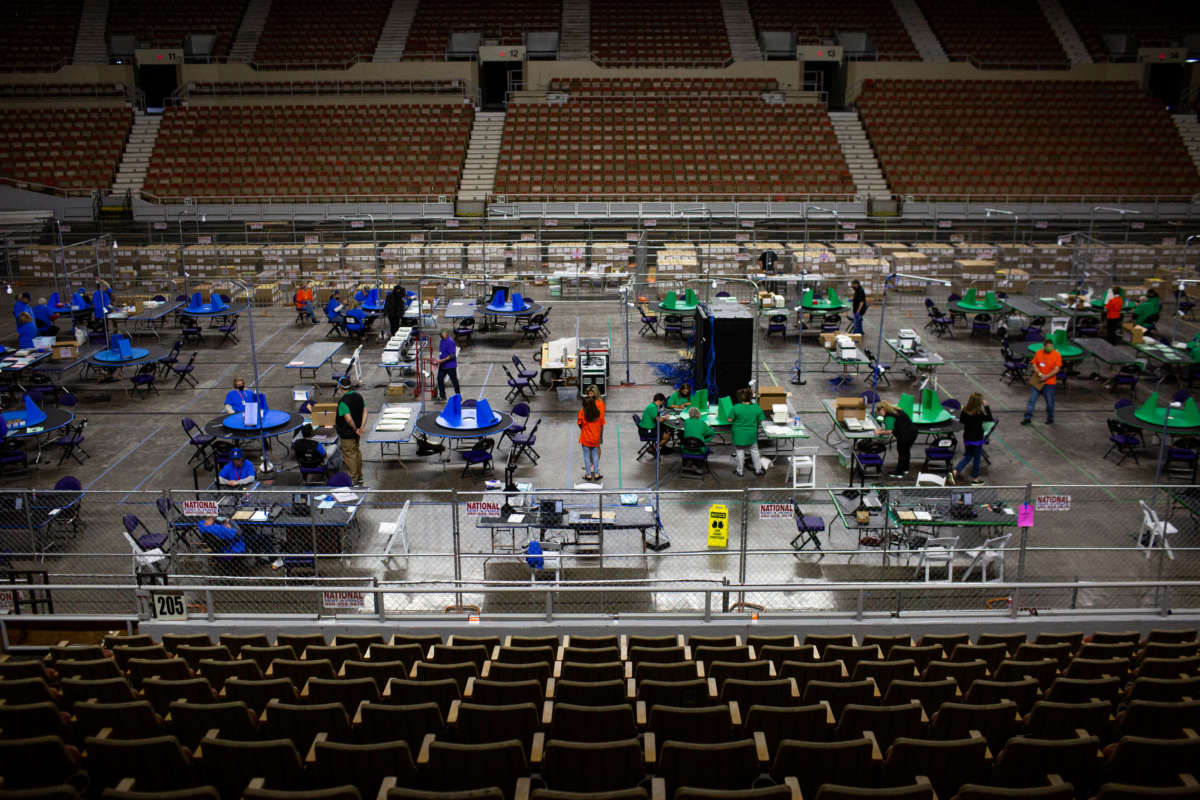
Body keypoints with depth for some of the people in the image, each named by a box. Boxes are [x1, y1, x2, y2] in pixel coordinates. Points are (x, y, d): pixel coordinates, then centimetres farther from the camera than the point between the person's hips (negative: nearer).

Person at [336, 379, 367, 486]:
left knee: (349, 455, 3)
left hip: (347, 434, -8)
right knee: (357, 453, 20)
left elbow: (348, 419, -30)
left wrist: (355, 429, -16)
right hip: (356, 432, 8)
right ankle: (359, 477, 30)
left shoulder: (343, 402, -24)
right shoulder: (359, 396, 1)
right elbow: (364, 411, 1)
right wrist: (362, 426, -5)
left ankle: (354, 480, 10)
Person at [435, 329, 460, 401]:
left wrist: (442, 360, -26)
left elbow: (452, 355, -23)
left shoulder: (450, 342, -20)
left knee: (454, 381, 2)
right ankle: (442, 395, 20)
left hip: (450, 365, -9)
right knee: (439, 379, 8)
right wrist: (438, 362, 15)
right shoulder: (442, 341, 9)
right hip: (442, 365, 9)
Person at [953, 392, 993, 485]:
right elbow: (989, 418, -9)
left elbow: (961, 420, 5)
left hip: (967, 438, 5)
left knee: (967, 457, 19)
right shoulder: (979, 414, -24)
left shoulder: (965, 410, -10)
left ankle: (955, 471, 4)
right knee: (977, 458, 13)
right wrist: (986, 406, -9)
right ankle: (975, 478, 24)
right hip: (977, 439, -5)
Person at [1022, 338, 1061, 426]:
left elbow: (1057, 369, -10)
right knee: (1032, 399, 1)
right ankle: (1028, 417, 7)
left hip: (1049, 383, -2)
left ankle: (1050, 418, 24)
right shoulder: (1038, 353, 2)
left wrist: (1046, 376, -17)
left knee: (1049, 401, 5)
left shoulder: (1057, 355, -7)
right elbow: (1034, 364, 5)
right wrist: (1039, 374, -11)